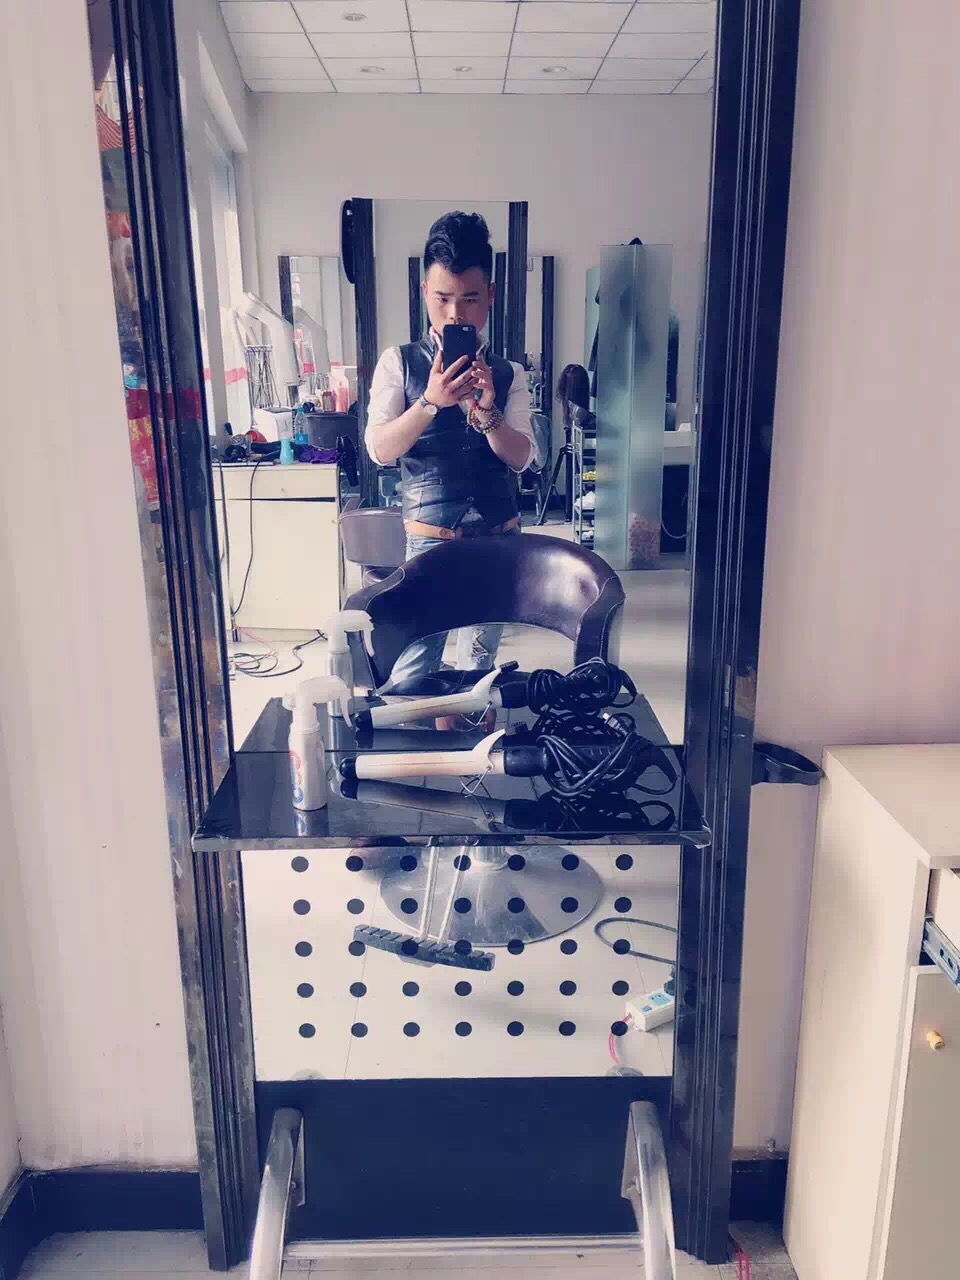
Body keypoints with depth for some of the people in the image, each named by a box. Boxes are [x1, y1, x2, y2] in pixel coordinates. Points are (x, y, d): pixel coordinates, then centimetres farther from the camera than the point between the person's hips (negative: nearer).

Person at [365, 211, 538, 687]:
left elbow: (521, 458, -2)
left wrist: (486, 411, -21)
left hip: (498, 539, 3)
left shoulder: (507, 374, 6)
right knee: (414, 665, -6)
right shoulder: (400, 362, 1)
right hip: (430, 537, -2)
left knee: (479, 661, 13)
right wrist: (431, 401, -23)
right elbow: (379, 450, -8)